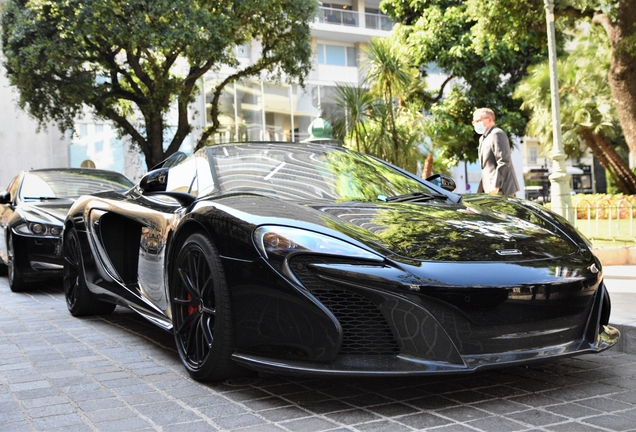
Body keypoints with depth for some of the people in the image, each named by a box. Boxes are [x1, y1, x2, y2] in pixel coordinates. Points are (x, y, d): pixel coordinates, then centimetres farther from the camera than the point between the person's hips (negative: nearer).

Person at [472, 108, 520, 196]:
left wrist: (496, 185, -22)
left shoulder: (497, 134, -11)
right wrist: (481, 189, 16)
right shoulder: (483, 138, 22)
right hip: (489, 189, 10)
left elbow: (504, 161, -19)